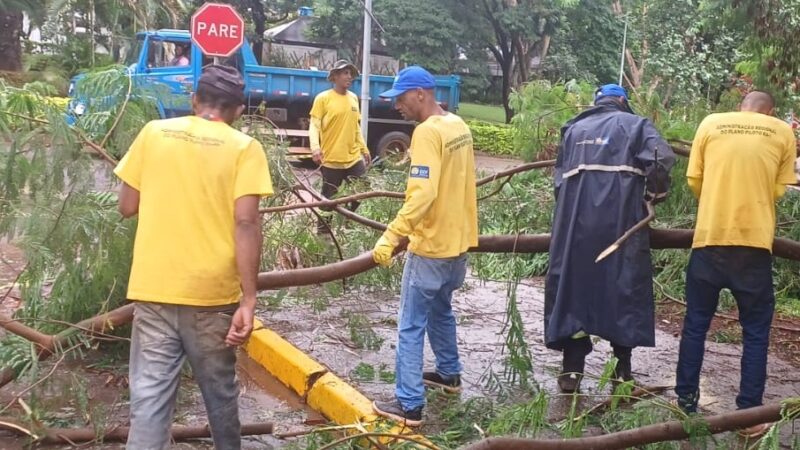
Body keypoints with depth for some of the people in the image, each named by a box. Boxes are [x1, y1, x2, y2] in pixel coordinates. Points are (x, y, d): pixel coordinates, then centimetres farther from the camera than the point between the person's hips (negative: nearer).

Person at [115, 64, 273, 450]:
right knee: (220, 391, 17)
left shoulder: (153, 133, 4)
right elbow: (245, 223, -13)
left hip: (153, 289, 1)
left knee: (149, 394, 4)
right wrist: (249, 299, -13)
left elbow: (127, 206, 8)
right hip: (212, 292, -1)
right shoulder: (244, 147, -4)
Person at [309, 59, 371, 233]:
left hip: (354, 158, 5)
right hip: (331, 160, -5)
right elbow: (314, 125, -10)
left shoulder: (353, 98, 12)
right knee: (328, 200, 2)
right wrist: (315, 147, -26)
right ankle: (322, 232, 16)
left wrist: (364, 149, 22)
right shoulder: (323, 98, -5)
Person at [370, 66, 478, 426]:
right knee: (440, 310, 26)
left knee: (411, 326, -2)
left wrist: (390, 236, -30)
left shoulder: (427, 132, -20)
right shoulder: (458, 126, 8)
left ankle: (409, 405, 1)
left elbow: (422, 194, -30)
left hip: (431, 245, -9)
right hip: (457, 240, 9)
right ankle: (449, 373, 40)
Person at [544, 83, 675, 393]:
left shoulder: (574, 128, 24)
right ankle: (622, 369, 7)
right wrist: (656, 194, 7)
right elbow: (663, 158, -6)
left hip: (575, 220, 3)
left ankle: (571, 370, 4)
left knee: (572, 286, 5)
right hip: (620, 219, -3)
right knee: (625, 286, 5)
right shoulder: (633, 124, 11)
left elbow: (560, 176, 20)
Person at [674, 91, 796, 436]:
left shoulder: (711, 123, 6)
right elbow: (779, 189, 7)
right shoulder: (783, 132, 6)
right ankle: (749, 414, 9)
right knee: (755, 331, 9)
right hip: (755, 240, -1)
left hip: (710, 237, 1)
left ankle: (685, 403, 17)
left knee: (695, 325, 12)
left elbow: (694, 179, 6)